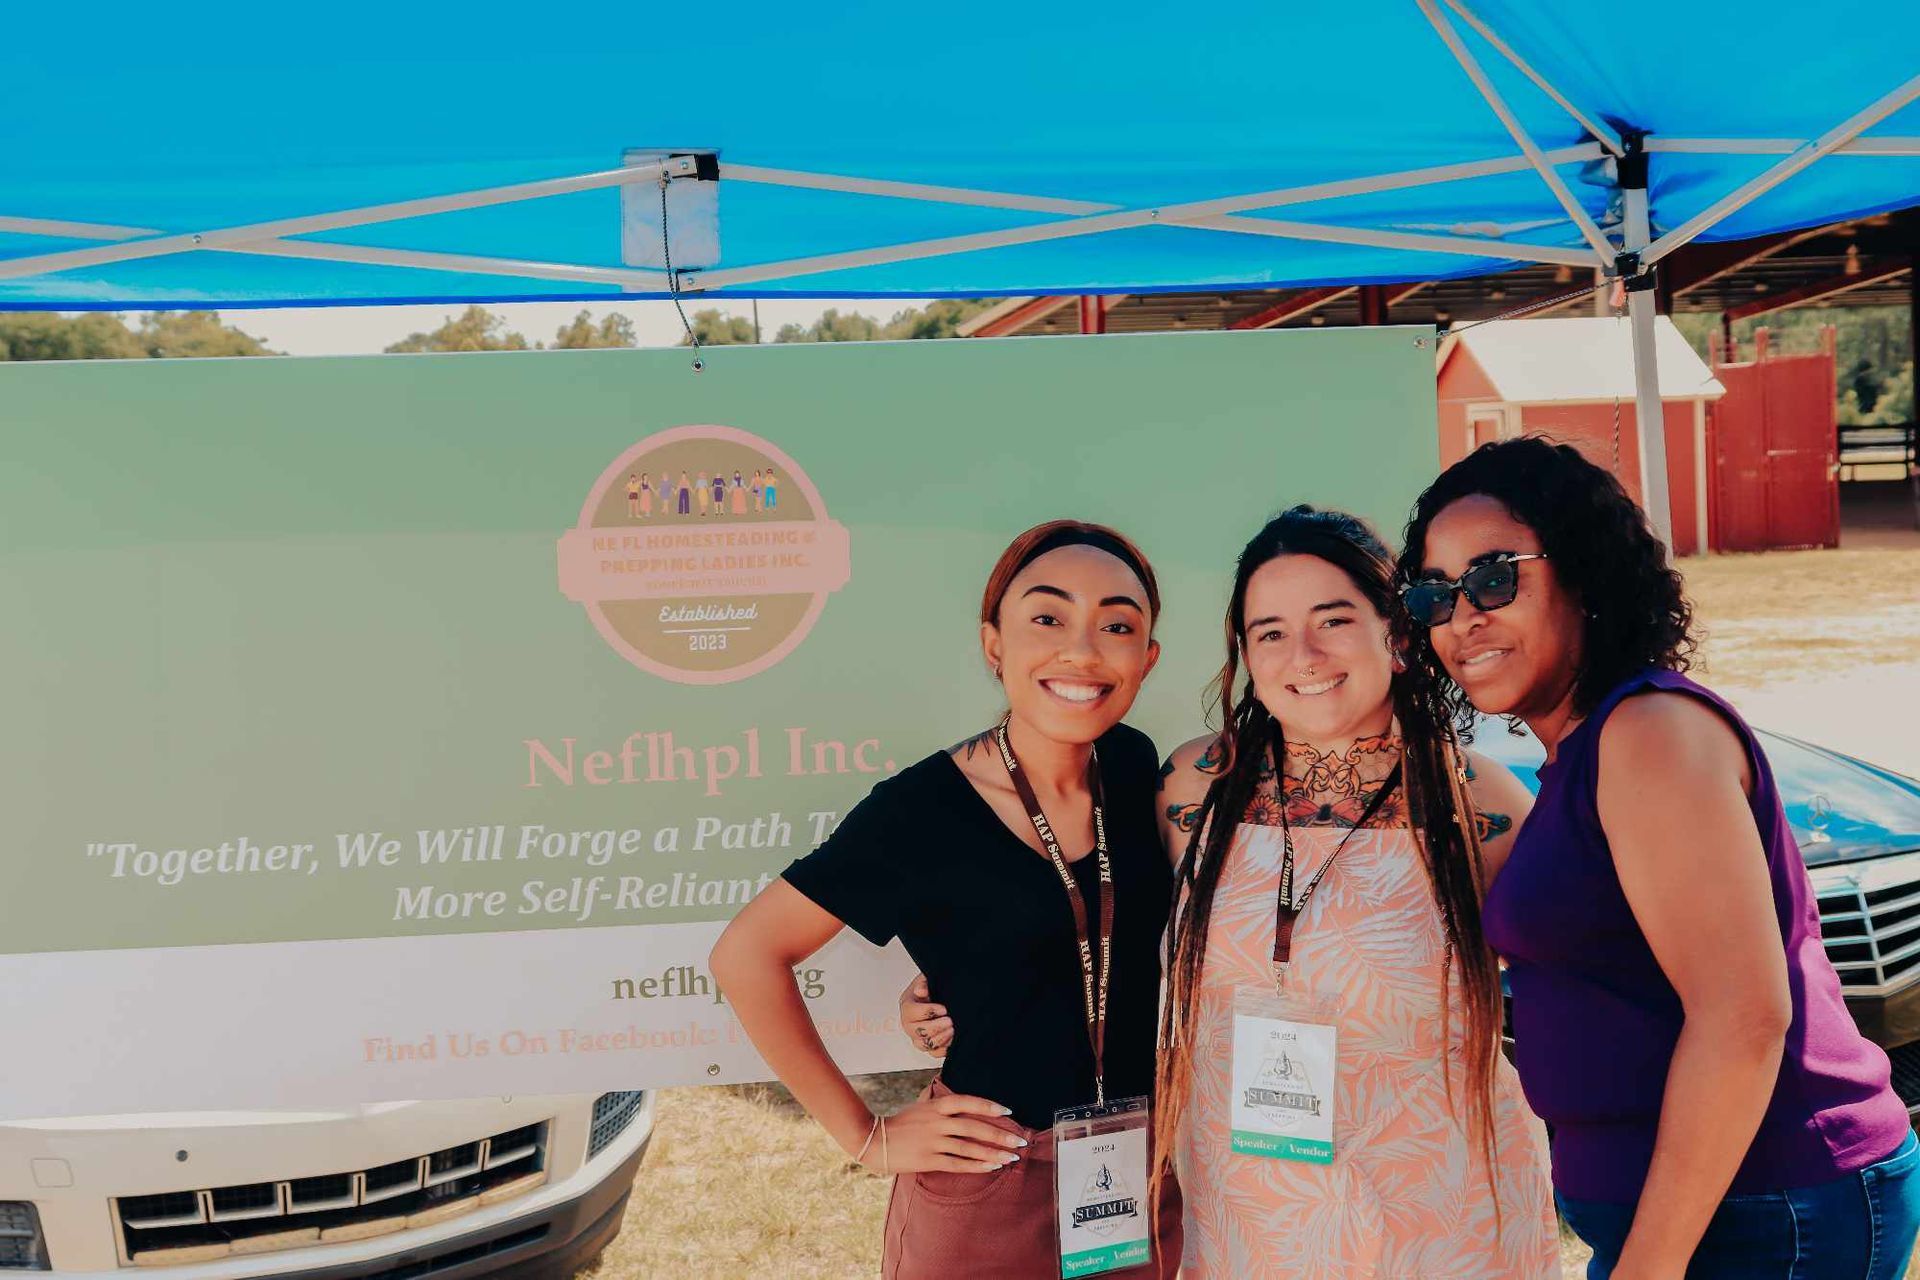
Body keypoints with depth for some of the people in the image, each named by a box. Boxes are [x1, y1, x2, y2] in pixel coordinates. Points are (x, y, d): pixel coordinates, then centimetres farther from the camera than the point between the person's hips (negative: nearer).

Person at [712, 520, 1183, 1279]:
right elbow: (746, 956, -15)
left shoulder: (1136, 768, -4)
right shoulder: (922, 809, -18)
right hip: (986, 1203, -4)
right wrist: (864, 1137, -12)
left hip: (1149, 1181, 5)